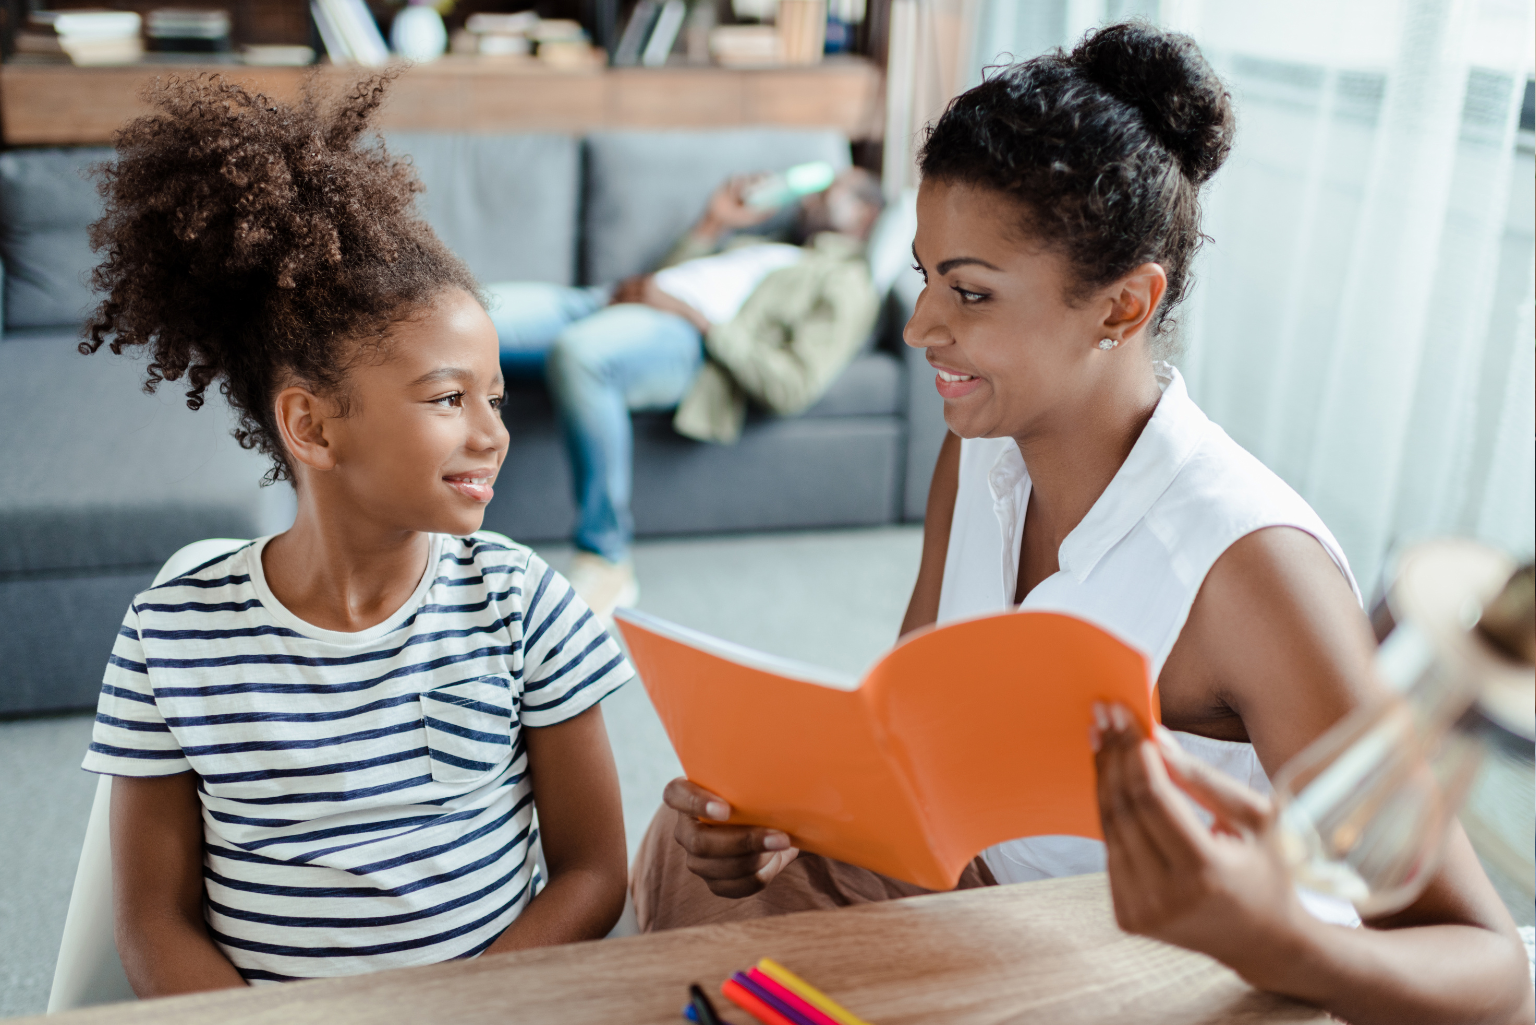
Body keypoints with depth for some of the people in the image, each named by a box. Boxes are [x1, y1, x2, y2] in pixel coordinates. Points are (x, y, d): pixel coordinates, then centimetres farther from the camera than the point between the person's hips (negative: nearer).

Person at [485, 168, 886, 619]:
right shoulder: (760, 245, 39)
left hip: (683, 335, -7)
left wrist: (694, 314, -11)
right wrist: (712, 224, 28)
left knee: (578, 351, -41)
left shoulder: (847, 283, 11)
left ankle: (606, 566, -28)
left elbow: (793, 386, -8)